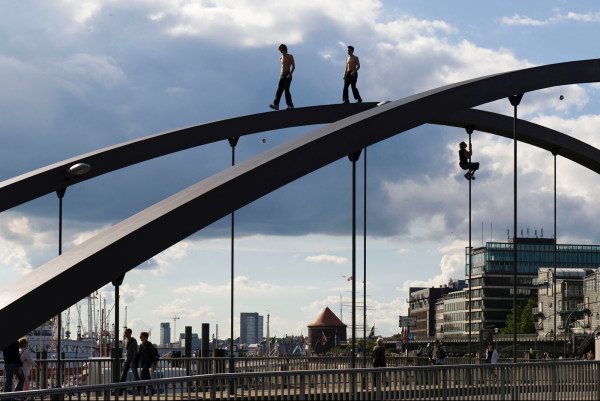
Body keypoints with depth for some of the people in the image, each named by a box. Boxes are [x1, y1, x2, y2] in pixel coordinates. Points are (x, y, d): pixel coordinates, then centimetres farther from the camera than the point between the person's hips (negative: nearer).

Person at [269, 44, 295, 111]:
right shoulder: (281, 58, 22)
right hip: (282, 75, 6)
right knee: (279, 90, -8)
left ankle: (290, 105, -12)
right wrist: (280, 75, 16)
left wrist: (290, 74, -19)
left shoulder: (290, 56, 2)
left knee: (286, 90, -14)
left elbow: (293, 66, -5)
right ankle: (276, 104, -20)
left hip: (288, 75, -6)